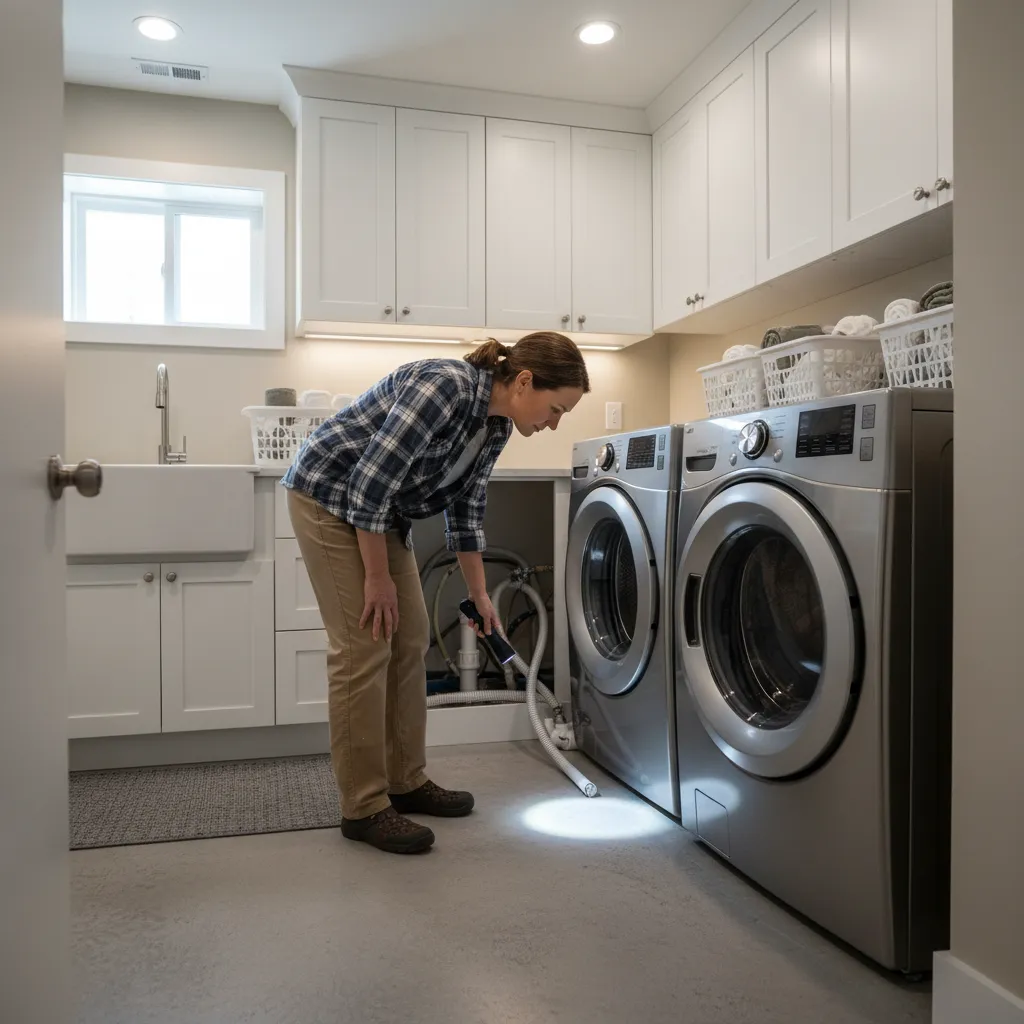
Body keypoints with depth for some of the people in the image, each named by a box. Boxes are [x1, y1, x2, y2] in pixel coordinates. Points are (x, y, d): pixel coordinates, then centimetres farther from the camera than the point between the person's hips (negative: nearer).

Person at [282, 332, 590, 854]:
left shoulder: (496, 426, -1)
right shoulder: (445, 386, -28)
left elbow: (465, 510, 9)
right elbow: (368, 482, -27)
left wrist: (480, 598, 12)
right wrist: (378, 577, -19)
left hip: (383, 510, 9)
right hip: (328, 494, -9)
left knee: (411, 639, 8)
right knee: (364, 646, -9)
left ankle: (406, 780, 20)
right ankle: (363, 807, 2)